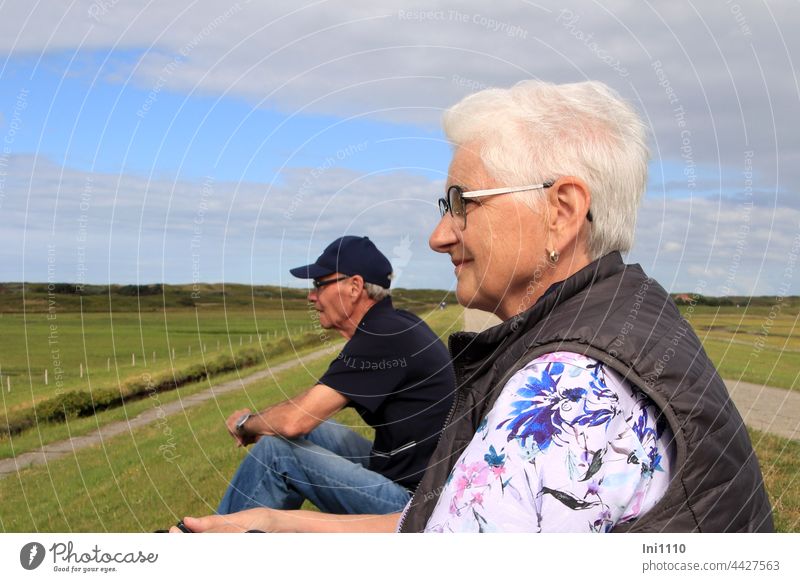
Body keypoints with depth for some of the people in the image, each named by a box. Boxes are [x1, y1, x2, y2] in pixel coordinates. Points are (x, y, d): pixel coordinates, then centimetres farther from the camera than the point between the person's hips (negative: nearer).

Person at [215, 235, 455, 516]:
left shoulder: (382, 337, -20)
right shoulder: (395, 325, 10)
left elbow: (294, 421, -22)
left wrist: (246, 422, -2)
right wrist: (261, 420, 9)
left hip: (411, 501, -10)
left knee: (274, 451, -13)